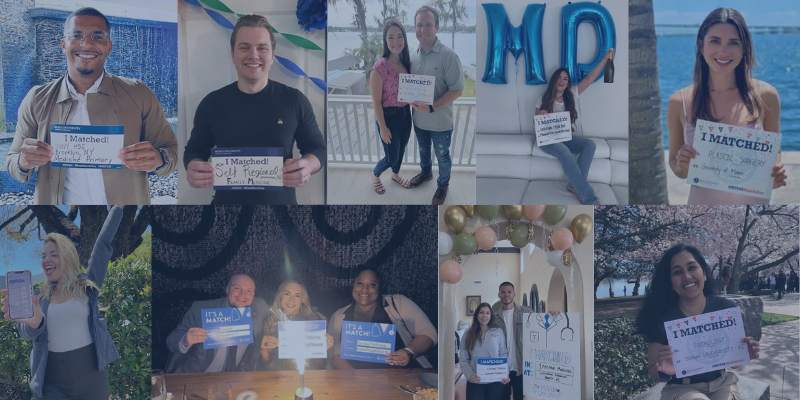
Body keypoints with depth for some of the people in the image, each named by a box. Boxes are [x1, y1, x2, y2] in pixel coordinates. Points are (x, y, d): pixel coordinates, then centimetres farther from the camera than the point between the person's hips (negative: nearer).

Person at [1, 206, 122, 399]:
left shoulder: (87, 286, 2)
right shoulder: (40, 296, 7)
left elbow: (103, 243, 3)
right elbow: (27, 334, -8)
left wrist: (116, 208, 7)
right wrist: (33, 321, -31)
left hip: (91, 377, -1)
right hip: (51, 381, 1)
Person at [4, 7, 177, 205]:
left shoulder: (139, 95, -6)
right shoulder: (37, 100, -2)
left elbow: (173, 151, -5)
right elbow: (12, 162, 2)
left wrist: (157, 160, -27)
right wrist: (24, 163, -21)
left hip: (127, 207, 0)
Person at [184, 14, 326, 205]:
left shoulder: (295, 101, -5)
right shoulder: (212, 103, -2)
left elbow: (317, 148, 1)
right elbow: (194, 150, 7)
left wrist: (306, 166, -22)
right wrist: (193, 168, -16)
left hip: (281, 201, 0)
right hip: (227, 201, 1)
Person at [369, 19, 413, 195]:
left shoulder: (406, 63, -2)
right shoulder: (380, 67, -22)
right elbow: (376, 101, -18)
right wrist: (383, 127, -16)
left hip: (405, 113, 6)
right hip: (388, 116, -6)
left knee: (401, 149, 24)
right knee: (391, 157, 6)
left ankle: (395, 174, 52)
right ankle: (375, 174, 37)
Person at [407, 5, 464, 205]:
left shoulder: (449, 56, -21)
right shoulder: (413, 56, -3)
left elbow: (456, 90, -21)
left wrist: (431, 108, -28)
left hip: (440, 121, -5)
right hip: (419, 119, 5)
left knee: (442, 156, 16)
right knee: (423, 150, 28)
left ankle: (443, 186, 39)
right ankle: (426, 172, 54)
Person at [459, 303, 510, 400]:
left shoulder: (499, 332, 1)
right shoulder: (468, 334, 3)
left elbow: (503, 355, 4)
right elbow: (463, 360, 1)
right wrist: (469, 374, -14)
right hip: (475, 382, 0)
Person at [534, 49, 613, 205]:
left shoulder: (571, 95, 8)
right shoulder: (544, 100, 1)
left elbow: (589, 78, 2)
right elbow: (535, 123, 6)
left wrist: (605, 58, -5)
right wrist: (540, 116, -19)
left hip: (567, 137, 5)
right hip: (548, 139, -5)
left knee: (590, 145, -25)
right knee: (565, 153, -37)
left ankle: (575, 186, -23)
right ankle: (589, 198, -38)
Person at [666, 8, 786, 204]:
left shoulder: (765, 96, -7)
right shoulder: (679, 103, -9)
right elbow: (674, 164, 2)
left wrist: (776, 176, -13)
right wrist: (682, 166, -19)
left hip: (753, 201, 1)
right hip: (703, 200, -1)